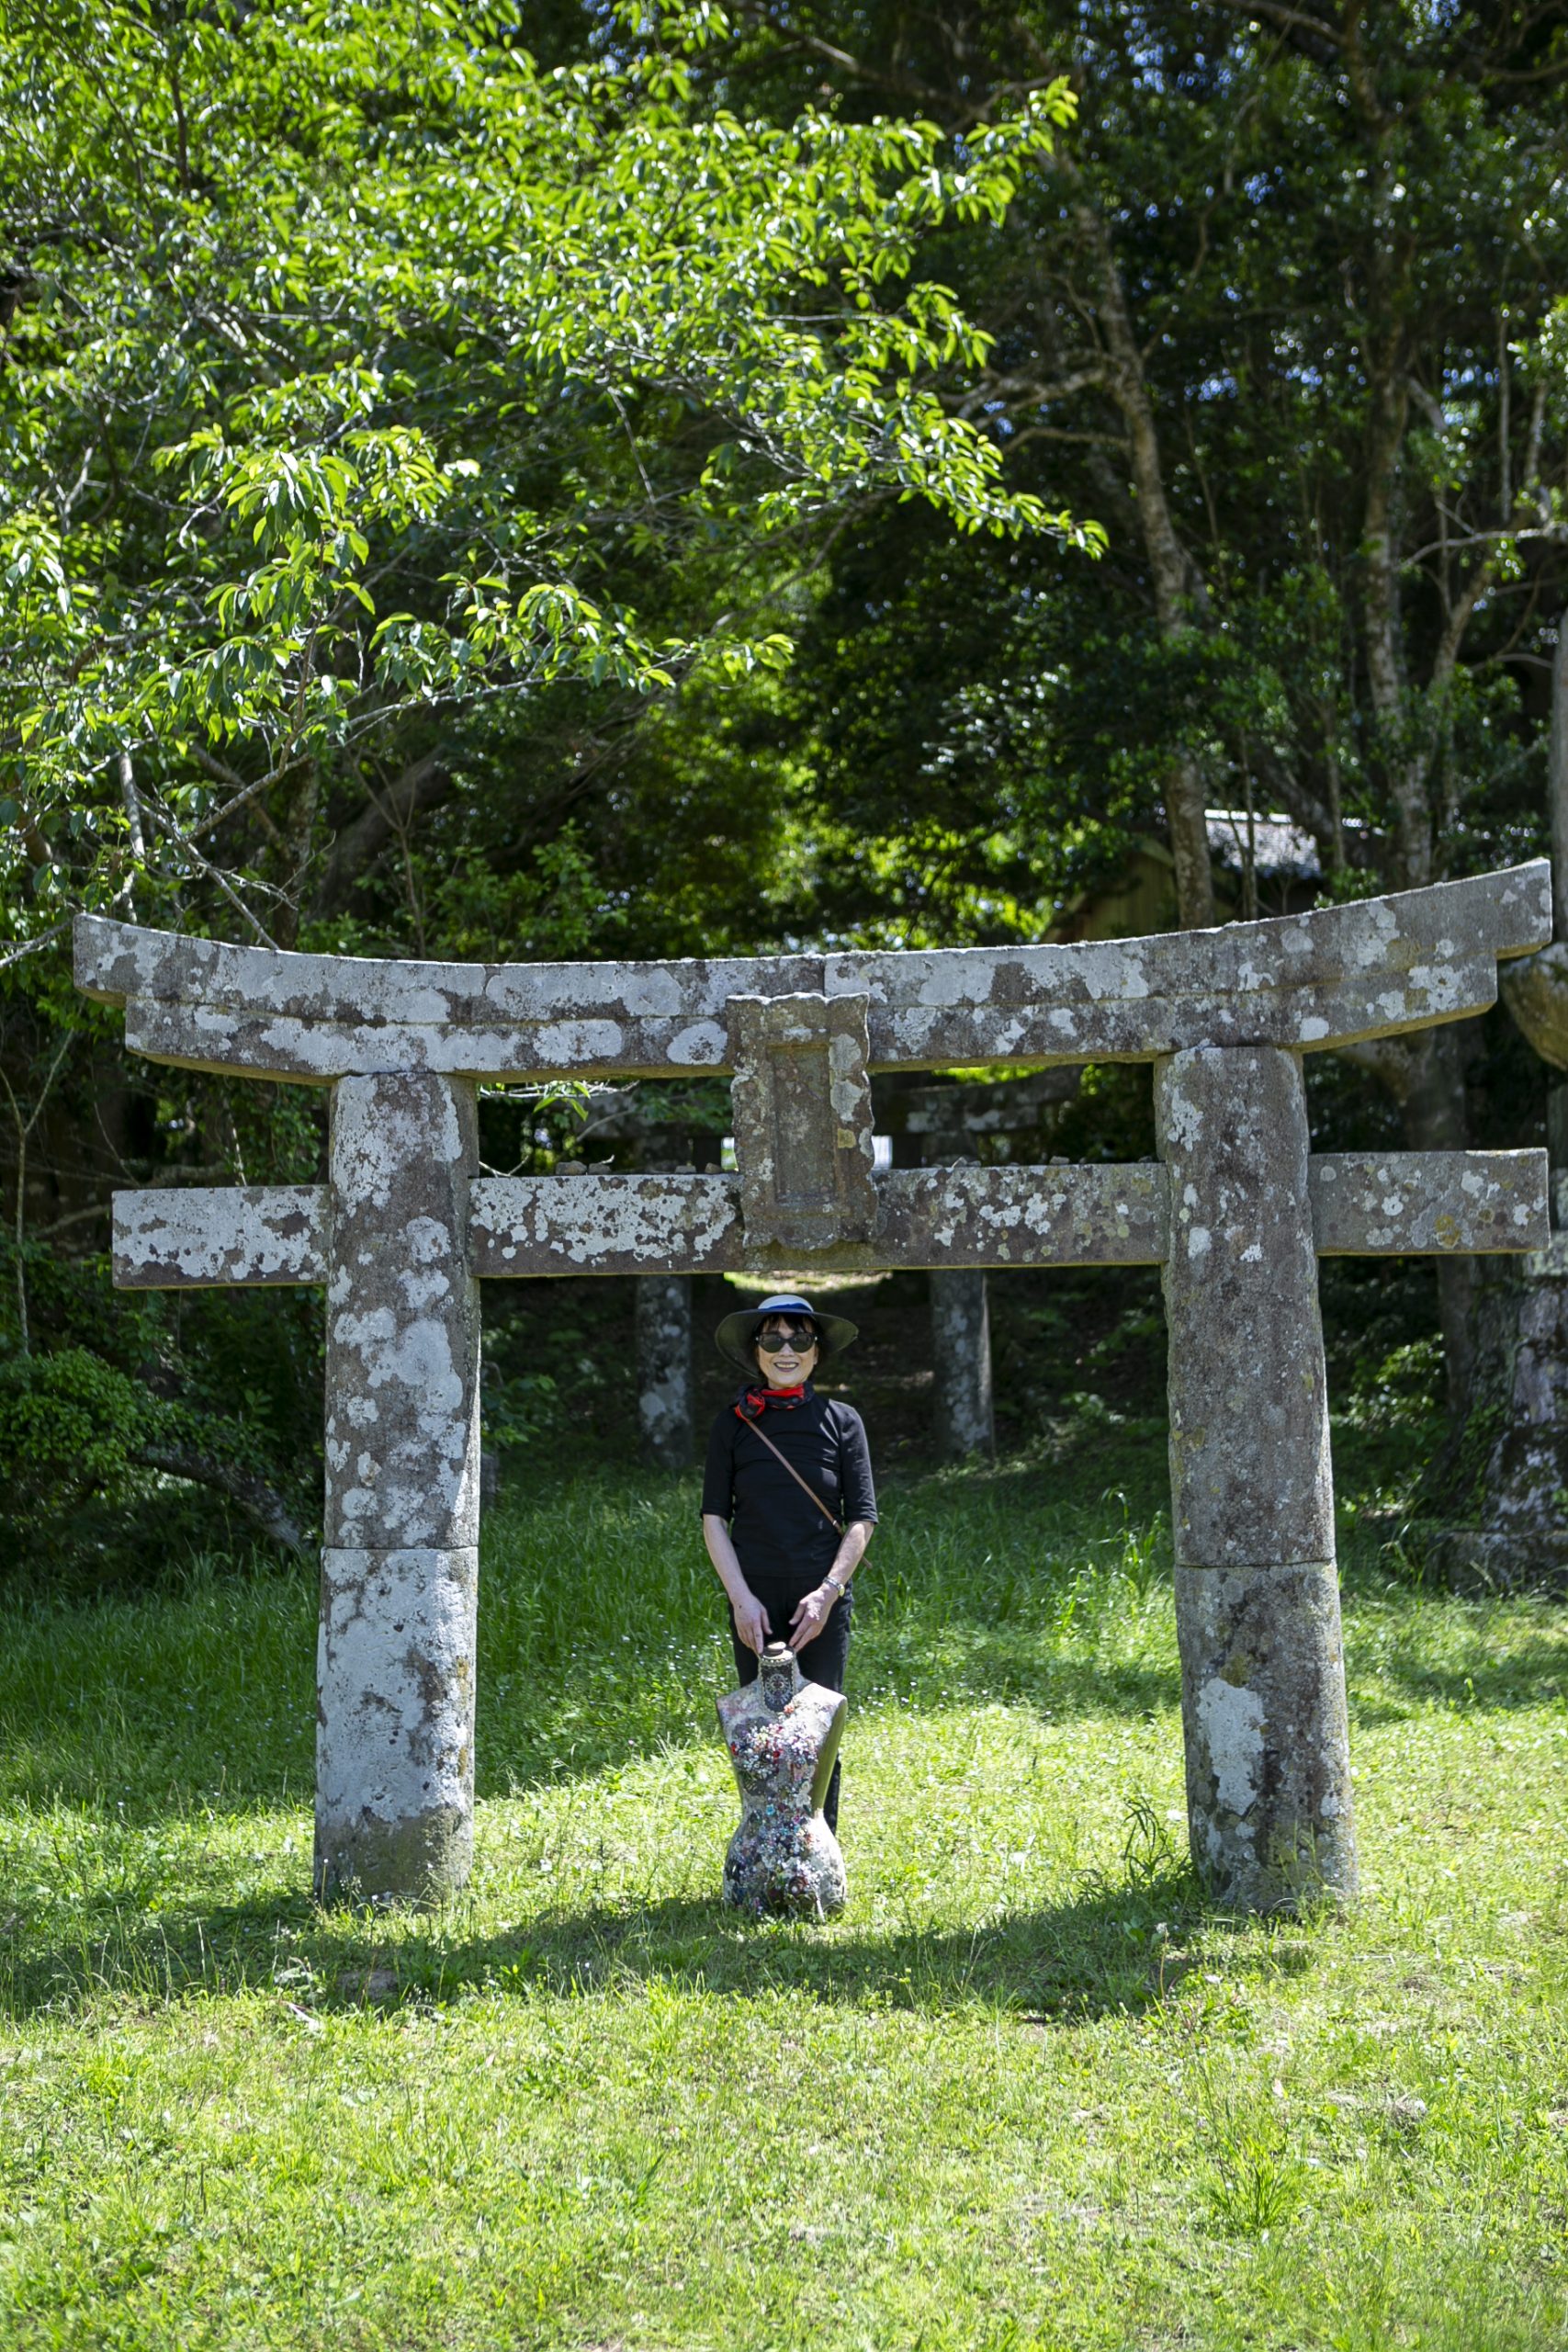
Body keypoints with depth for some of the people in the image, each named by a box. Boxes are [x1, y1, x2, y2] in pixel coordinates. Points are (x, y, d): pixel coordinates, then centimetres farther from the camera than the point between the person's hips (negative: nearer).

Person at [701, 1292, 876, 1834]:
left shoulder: (840, 1420, 3)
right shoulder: (734, 1423, 3)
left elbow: (862, 1519, 1)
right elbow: (714, 1518, 3)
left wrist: (828, 1591, -9)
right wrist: (741, 1598, -7)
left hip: (822, 1599, 0)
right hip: (755, 1599, 0)